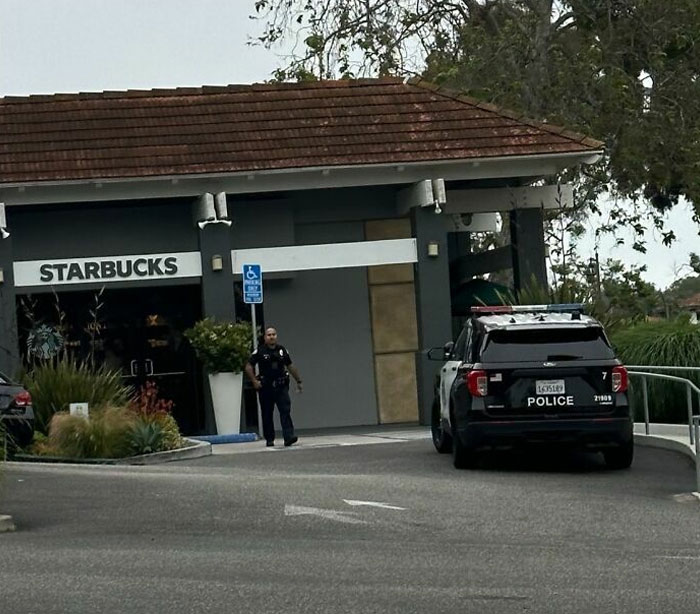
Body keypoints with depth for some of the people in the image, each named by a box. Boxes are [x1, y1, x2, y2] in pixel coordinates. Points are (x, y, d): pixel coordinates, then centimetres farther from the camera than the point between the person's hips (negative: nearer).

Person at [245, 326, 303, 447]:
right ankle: (269, 439, 16)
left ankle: (288, 437, -20)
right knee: (267, 415, 5)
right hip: (266, 388, -1)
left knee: (285, 410, -13)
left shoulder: (282, 350, 9)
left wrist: (298, 381, 20)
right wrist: (254, 381, -8)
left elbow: (290, 366, 19)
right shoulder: (259, 351, -2)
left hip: (281, 387, 1)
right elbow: (248, 367, 0)